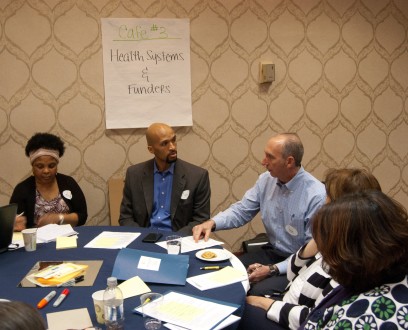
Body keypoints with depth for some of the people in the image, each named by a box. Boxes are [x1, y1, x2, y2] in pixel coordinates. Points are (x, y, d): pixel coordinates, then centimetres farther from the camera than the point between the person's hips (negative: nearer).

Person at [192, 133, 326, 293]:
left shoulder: (316, 196, -21)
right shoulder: (266, 180, -3)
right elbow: (241, 211, 6)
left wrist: (274, 269, -24)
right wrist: (212, 223, -12)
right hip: (271, 252, 6)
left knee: (259, 292, -29)